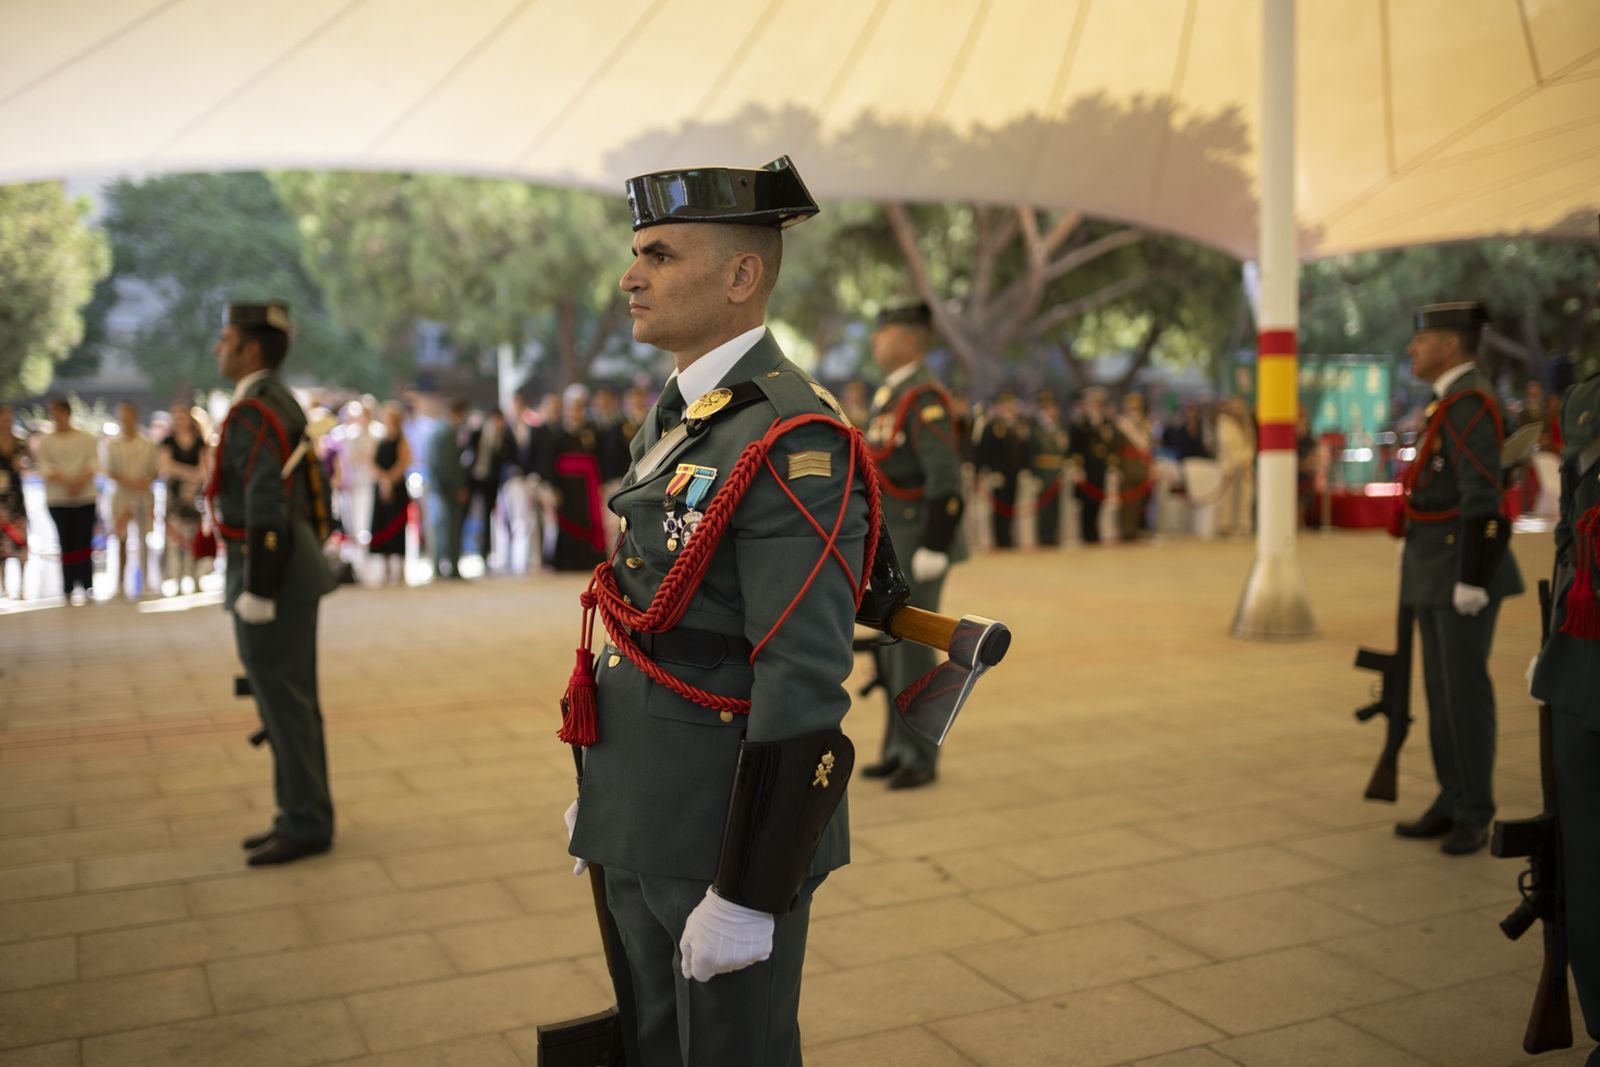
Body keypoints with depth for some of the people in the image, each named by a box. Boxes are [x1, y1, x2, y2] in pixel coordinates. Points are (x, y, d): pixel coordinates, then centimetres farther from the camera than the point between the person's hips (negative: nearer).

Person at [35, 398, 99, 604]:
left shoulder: (87, 438, 6)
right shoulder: (45, 441, 6)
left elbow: (94, 463, -3)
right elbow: (44, 467, -4)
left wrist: (81, 480, -21)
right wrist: (65, 479, -21)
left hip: (85, 497, 0)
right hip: (58, 499, 0)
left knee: (84, 542, -2)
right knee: (67, 543, -2)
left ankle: (87, 588, 4)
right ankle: (69, 589, 3)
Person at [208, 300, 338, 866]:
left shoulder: (252, 413, -16)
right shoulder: (281, 403, 15)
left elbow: (266, 511, -22)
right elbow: (313, 491, 18)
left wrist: (256, 591, -20)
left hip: (270, 572, -10)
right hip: (295, 566, 10)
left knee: (284, 702, -3)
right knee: (290, 700, 14)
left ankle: (306, 825, 5)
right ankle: (303, 815, 21)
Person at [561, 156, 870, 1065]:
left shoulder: (792, 441, -21)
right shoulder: (678, 419, 9)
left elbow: (804, 687, -24)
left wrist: (748, 894, -22)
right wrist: (606, 788, 18)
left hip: (735, 829, -9)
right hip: (645, 822, 9)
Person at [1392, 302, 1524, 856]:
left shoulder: (1470, 403, -16)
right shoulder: (1453, 403, 16)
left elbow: (1483, 499, -21)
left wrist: (1471, 580, -23)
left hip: (1466, 568, -10)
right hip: (1435, 571, 10)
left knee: (1464, 689, -5)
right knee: (1441, 687, 11)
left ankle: (1474, 816, 4)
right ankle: (1453, 801, 18)